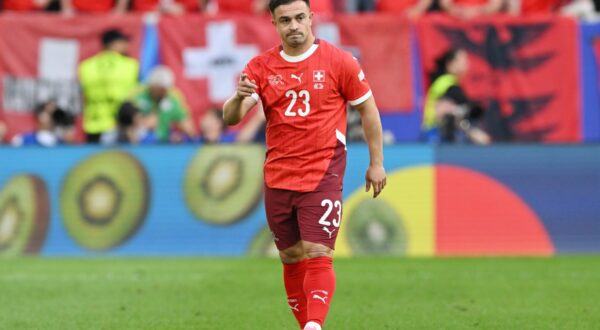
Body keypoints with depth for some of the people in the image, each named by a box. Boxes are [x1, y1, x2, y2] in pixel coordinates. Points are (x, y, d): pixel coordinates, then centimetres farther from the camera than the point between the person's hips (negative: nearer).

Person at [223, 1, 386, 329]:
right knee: (291, 259, 9)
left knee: (317, 256, -16)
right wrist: (239, 97, -28)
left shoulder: (338, 61, -3)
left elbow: (367, 108, 6)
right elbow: (230, 117, -4)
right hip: (278, 177, 4)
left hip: (322, 176, -4)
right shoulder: (260, 67, 4)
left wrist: (376, 163, 5)